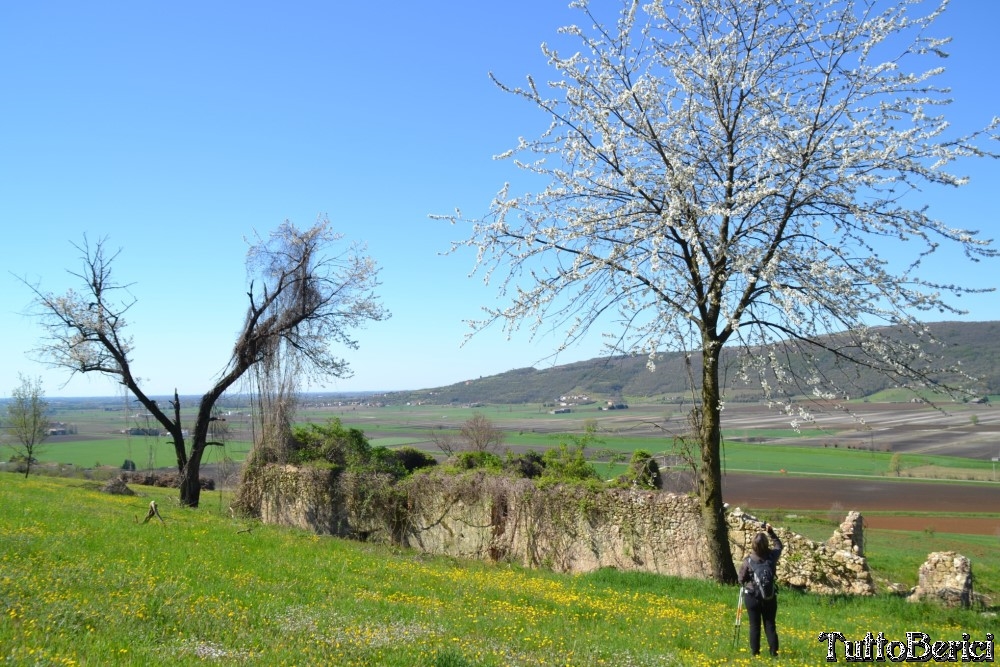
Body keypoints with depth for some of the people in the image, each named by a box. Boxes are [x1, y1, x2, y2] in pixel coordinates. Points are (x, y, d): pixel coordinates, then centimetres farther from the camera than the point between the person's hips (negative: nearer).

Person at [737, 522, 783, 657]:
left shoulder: (748, 561, -16)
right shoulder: (772, 556, -9)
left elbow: (741, 579, -5)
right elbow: (779, 546, 14)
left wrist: (746, 585, 17)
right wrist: (771, 532, 17)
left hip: (752, 597, -2)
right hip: (769, 597, 2)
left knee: (754, 626, 8)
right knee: (770, 625, 11)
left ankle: (755, 652, 14)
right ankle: (774, 651, 14)